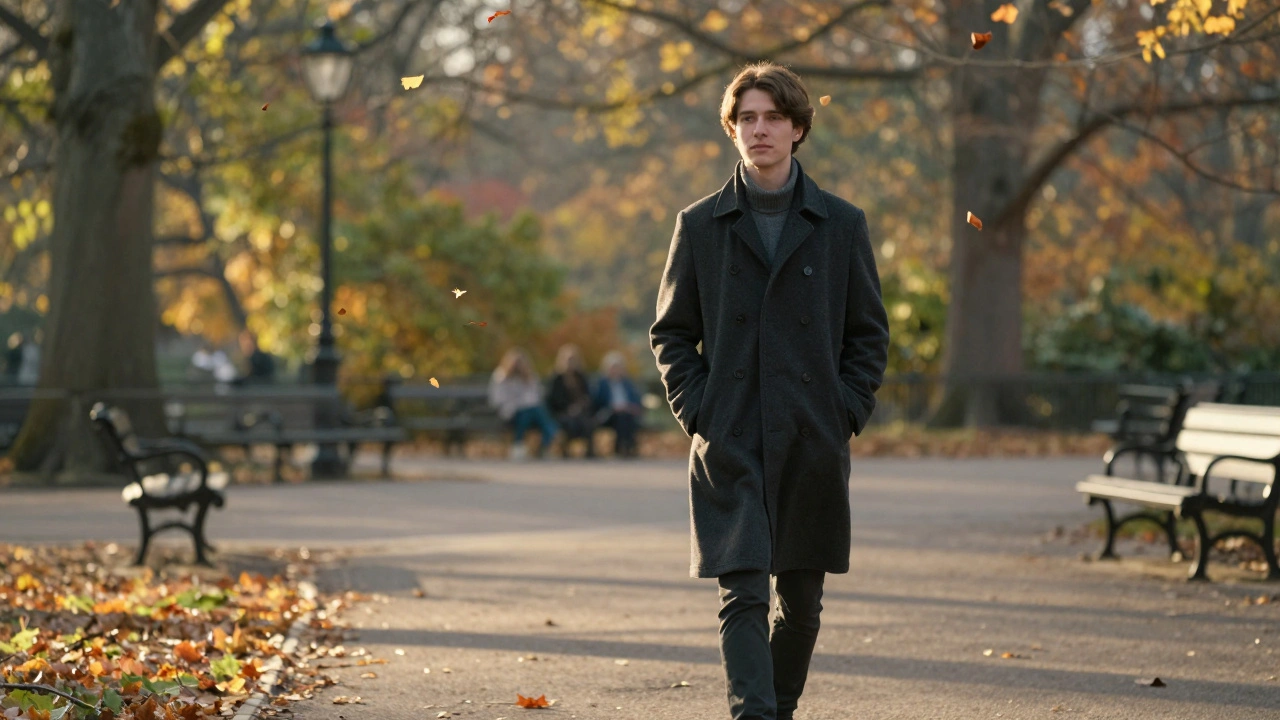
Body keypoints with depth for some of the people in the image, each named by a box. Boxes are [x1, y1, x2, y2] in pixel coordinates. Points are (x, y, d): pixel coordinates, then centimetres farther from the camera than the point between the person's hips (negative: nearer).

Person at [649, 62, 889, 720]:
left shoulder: (841, 226, 6)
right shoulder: (700, 226, 5)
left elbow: (870, 334, 10)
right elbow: (670, 332, 10)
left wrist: (846, 413, -1)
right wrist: (697, 414, -2)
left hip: (811, 446, 2)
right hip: (728, 446, -1)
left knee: (801, 602, 10)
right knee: (743, 596, -12)